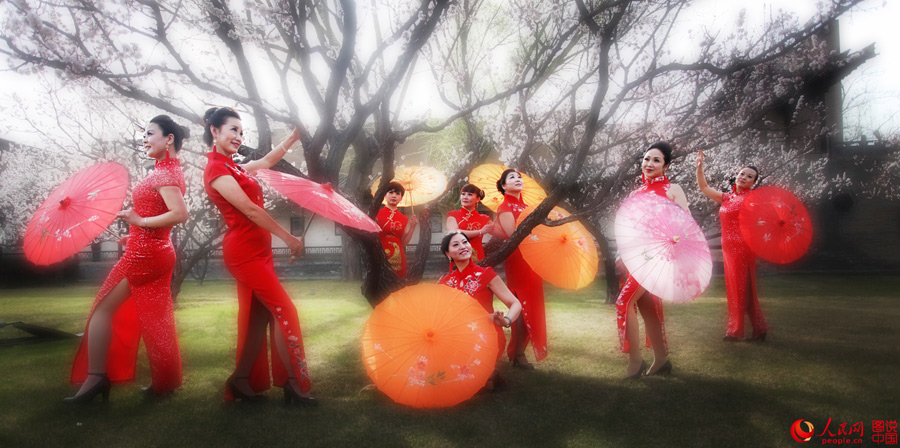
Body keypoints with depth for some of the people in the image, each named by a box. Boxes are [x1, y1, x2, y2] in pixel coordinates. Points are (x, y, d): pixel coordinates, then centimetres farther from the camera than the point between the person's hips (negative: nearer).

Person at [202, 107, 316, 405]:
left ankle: (241, 381, 19)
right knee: (285, 311, -8)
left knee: (259, 316, 11)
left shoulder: (233, 168, 16)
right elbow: (250, 210, -17)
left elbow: (266, 161, 32)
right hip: (244, 251, -9)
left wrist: (294, 137, 34)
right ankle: (294, 383, 0)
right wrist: (288, 238, -16)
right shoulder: (217, 169, -11)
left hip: (257, 250, 9)